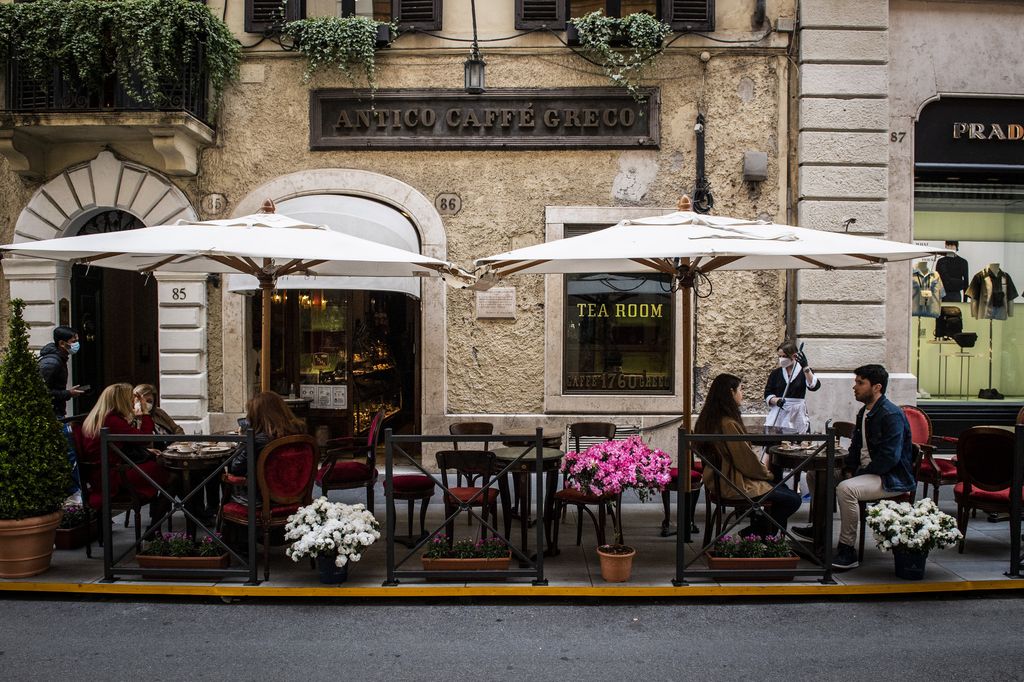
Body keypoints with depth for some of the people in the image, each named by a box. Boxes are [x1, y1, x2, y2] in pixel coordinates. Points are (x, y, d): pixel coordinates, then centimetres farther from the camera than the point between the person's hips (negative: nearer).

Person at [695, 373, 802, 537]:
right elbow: (746, 460, -19)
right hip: (734, 486, -10)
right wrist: (767, 473, 0)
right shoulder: (728, 424, -24)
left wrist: (763, 470, 11)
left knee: (783, 490, 18)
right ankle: (753, 533, 7)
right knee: (793, 500, -4)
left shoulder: (709, 419, 6)